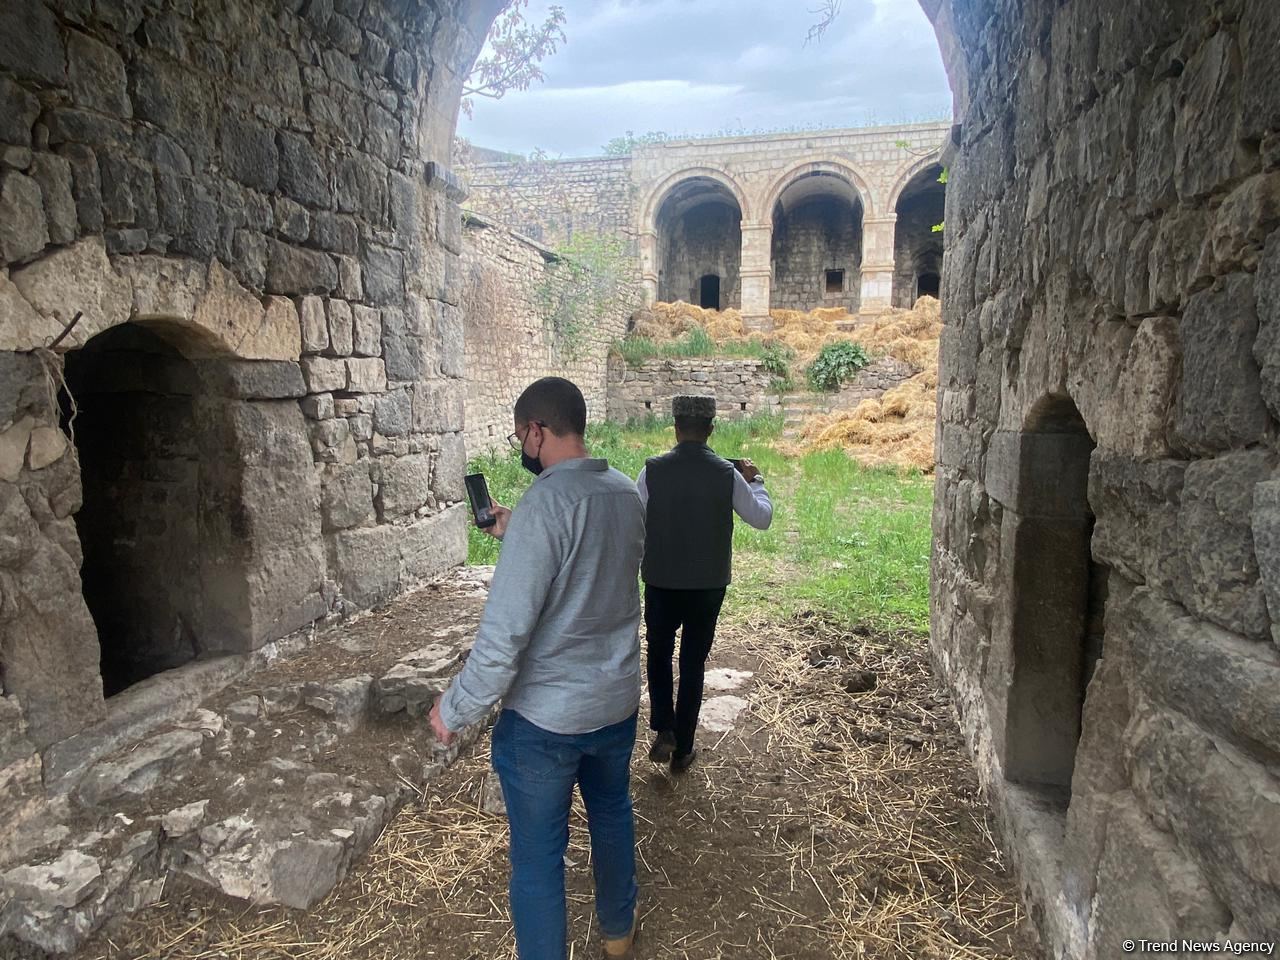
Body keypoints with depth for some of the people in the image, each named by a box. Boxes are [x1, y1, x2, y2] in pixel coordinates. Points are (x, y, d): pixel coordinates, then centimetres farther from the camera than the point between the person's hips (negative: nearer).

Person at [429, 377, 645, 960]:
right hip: (617, 701, 8)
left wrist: (453, 711, -13)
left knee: (538, 854, 12)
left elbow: (503, 636, -26)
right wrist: (516, 536, 13)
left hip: (544, 718, -8)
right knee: (612, 814, 29)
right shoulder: (627, 494, -2)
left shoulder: (543, 506, -25)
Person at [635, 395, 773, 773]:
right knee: (693, 663, 14)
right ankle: (682, 750, 23)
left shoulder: (653, 470, -13)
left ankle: (663, 731, 11)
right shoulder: (728, 474, -11)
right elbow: (762, 518, 0)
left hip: (661, 583, 0)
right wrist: (755, 481, 14)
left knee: (659, 653, 22)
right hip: (708, 586, 1)